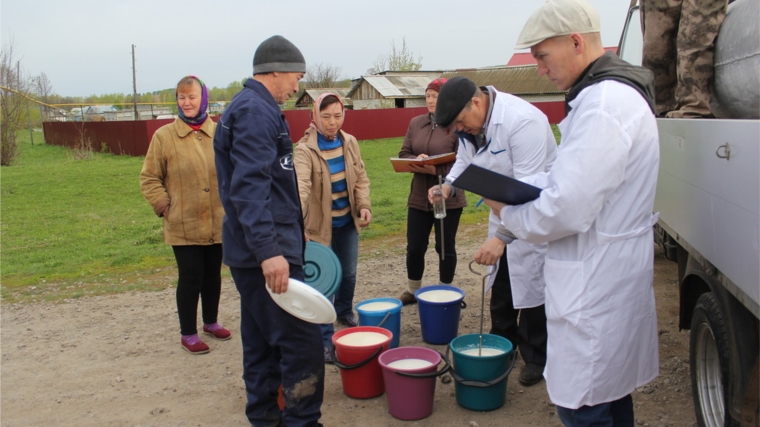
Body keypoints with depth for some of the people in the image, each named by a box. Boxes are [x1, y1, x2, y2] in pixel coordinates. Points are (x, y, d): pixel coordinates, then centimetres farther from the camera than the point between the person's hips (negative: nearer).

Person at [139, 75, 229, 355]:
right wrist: (164, 206, -8)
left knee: (213, 274, 16)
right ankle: (188, 334, 19)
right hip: (184, 226, -3)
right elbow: (149, 179, 0)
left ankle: (210, 322, 36)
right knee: (190, 277, 2)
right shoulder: (164, 136, -6)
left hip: (218, 224, 3)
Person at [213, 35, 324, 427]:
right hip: (267, 249, -11)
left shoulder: (250, 107, 18)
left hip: (254, 250, 11)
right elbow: (250, 186, -25)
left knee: (261, 339, 16)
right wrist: (269, 250, -31)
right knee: (301, 340, -7)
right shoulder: (256, 111, -14)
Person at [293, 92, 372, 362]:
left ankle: (345, 312, 47)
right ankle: (326, 339, 12)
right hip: (321, 225, -5)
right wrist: (298, 220, -48)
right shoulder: (305, 149, -20)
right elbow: (301, 185, -35)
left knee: (349, 273, 20)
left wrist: (364, 205, -10)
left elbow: (361, 177, 5)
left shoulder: (350, 142, -1)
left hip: (347, 221, 5)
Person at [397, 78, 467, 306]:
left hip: (448, 198, -4)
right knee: (414, 247, 11)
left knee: (445, 247, 10)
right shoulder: (416, 123, 6)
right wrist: (415, 161, -15)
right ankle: (412, 290, 31)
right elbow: (403, 154, 7)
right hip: (419, 197, 5)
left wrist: (436, 170, -26)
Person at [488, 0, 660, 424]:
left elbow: (566, 211, -27)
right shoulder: (619, 91, 11)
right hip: (610, 274, 10)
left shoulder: (601, 104, -23)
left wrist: (508, 215, -9)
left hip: (595, 286, -10)